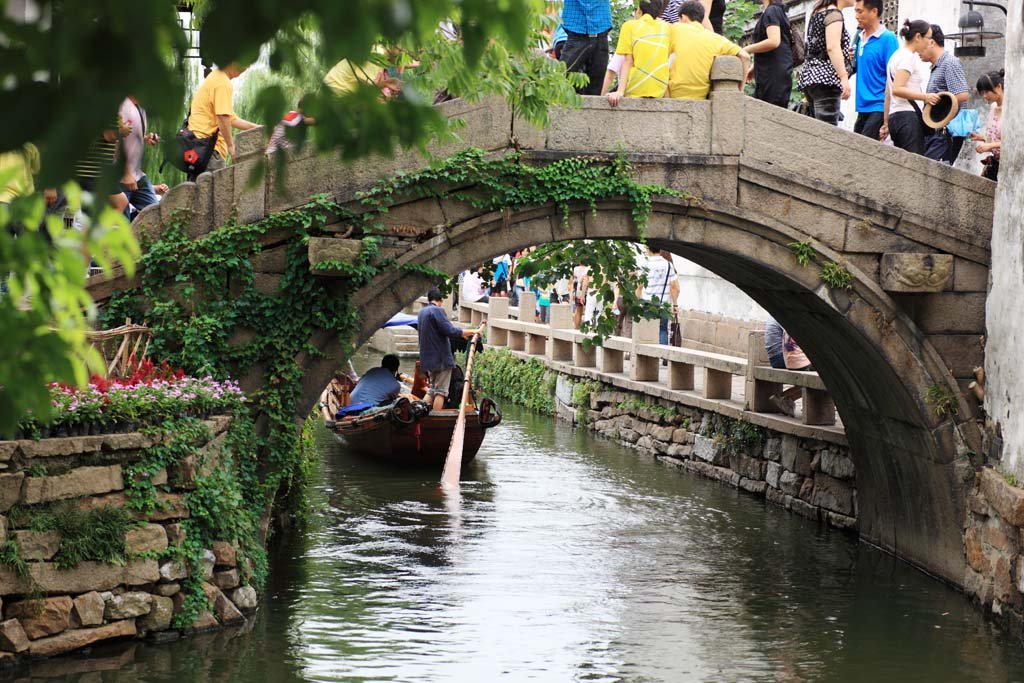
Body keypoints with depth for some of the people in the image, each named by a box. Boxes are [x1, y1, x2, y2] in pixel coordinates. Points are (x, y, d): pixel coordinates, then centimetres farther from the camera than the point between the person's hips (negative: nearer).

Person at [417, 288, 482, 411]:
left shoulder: (422, 312, 14)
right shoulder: (437, 311, -15)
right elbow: (450, 331, -23)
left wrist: (461, 334, 24)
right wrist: (472, 331, -13)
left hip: (428, 358, 9)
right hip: (441, 358, -9)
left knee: (432, 390, 18)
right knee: (440, 391, -3)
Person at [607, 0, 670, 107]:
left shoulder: (630, 26, 4)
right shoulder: (666, 27, 12)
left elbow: (627, 62, -5)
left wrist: (620, 91, -12)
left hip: (635, 91, -4)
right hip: (659, 92, 4)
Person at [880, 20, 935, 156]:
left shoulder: (896, 55, 21)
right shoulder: (908, 57, -8)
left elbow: (888, 93, 23)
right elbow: (897, 89, -19)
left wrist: (886, 123, 25)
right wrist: (924, 96, -21)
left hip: (894, 116, 10)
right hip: (908, 116, -10)